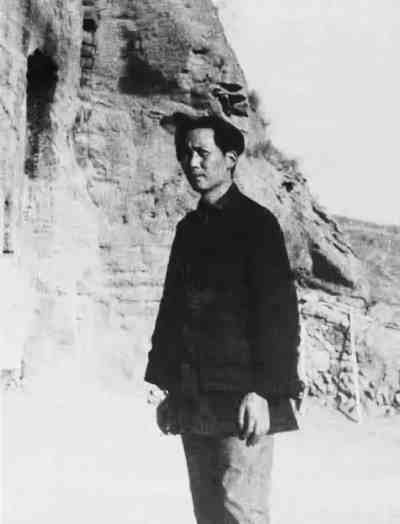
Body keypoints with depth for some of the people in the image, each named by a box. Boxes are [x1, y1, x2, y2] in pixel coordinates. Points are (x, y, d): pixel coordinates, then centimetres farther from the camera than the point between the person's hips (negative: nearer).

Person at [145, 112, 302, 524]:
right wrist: (168, 388, 13)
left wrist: (262, 391, -18)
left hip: (240, 398, -7)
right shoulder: (188, 228, 17)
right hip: (193, 402, 7)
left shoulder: (256, 222, -4)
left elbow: (279, 312, -11)